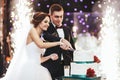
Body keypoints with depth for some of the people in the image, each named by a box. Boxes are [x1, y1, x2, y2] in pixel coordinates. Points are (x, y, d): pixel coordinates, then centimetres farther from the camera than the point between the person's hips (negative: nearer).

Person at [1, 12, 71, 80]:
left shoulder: (41, 39, 18)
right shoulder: (32, 30, -2)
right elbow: (41, 45, -19)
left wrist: (49, 57, 1)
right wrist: (58, 43, -13)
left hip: (36, 68, 7)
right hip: (28, 67, -7)